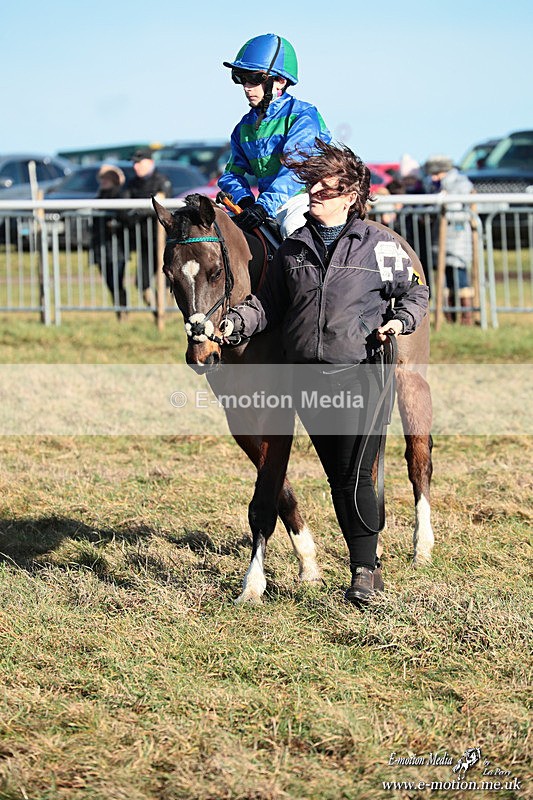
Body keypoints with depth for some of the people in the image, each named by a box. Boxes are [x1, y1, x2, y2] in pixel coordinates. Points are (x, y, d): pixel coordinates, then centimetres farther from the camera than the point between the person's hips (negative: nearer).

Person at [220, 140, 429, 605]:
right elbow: (269, 305, 16)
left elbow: (415, 291, 8)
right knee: (337, 479, 9)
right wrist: (235, 322, -1)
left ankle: (366, 569, -1)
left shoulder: (379, 244, 1)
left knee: (355, 476, -11)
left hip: (359, 375, -5)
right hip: (308, 380, 5)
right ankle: (364, 565, 18)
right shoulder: (293, 249, 12)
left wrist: (400, 321, -12)